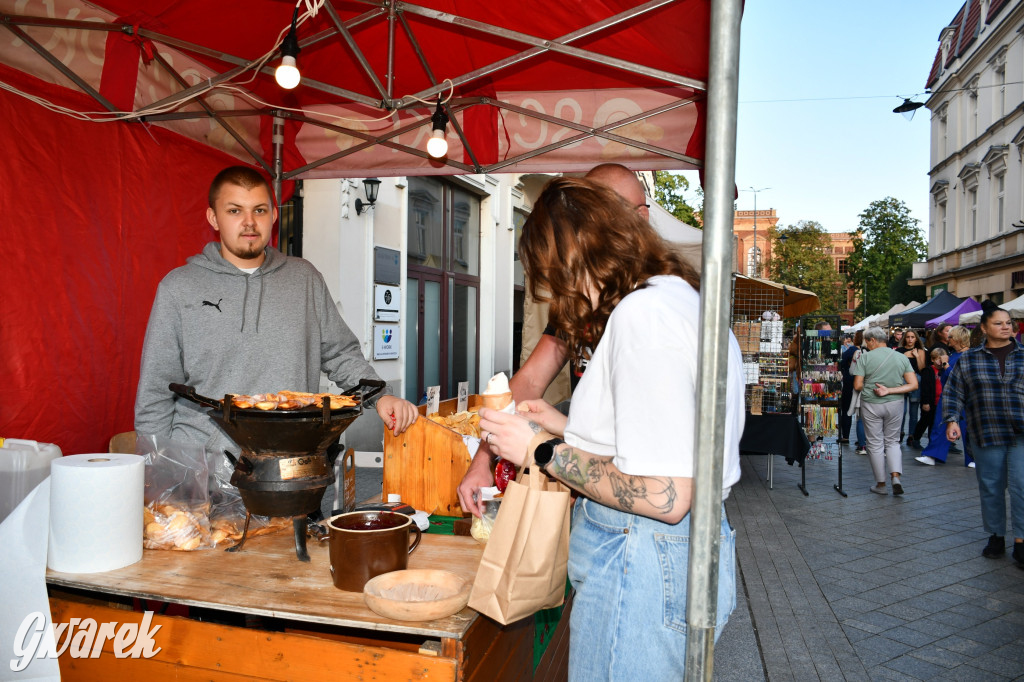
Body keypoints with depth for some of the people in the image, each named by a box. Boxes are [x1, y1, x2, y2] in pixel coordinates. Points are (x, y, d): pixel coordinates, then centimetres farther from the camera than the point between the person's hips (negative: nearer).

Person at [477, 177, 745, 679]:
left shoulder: (642, 313, -20)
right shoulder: (681, 297, 12)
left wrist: (542, 452, -14)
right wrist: (563, 427, 15)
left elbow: (664, 497, -25)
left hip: (640, 564, -10)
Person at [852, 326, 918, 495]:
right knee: (892, 441, 17)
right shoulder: (902, 357, 1)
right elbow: (913, 385, -5)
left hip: (871, 405, -3)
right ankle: (896, 476, -3)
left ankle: (881, 484, 15)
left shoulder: (865, 357, -10)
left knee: (875, 444, 8)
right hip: (895, 405, 3)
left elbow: (857, 386, -12)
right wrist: (889, 390, -7)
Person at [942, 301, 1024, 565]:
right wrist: (951, 420, -7)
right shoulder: (968, 360, 5)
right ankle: (996, 537, 24)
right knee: (991, 488, 8)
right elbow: (953, 392, 5)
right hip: (986, 435, 1)